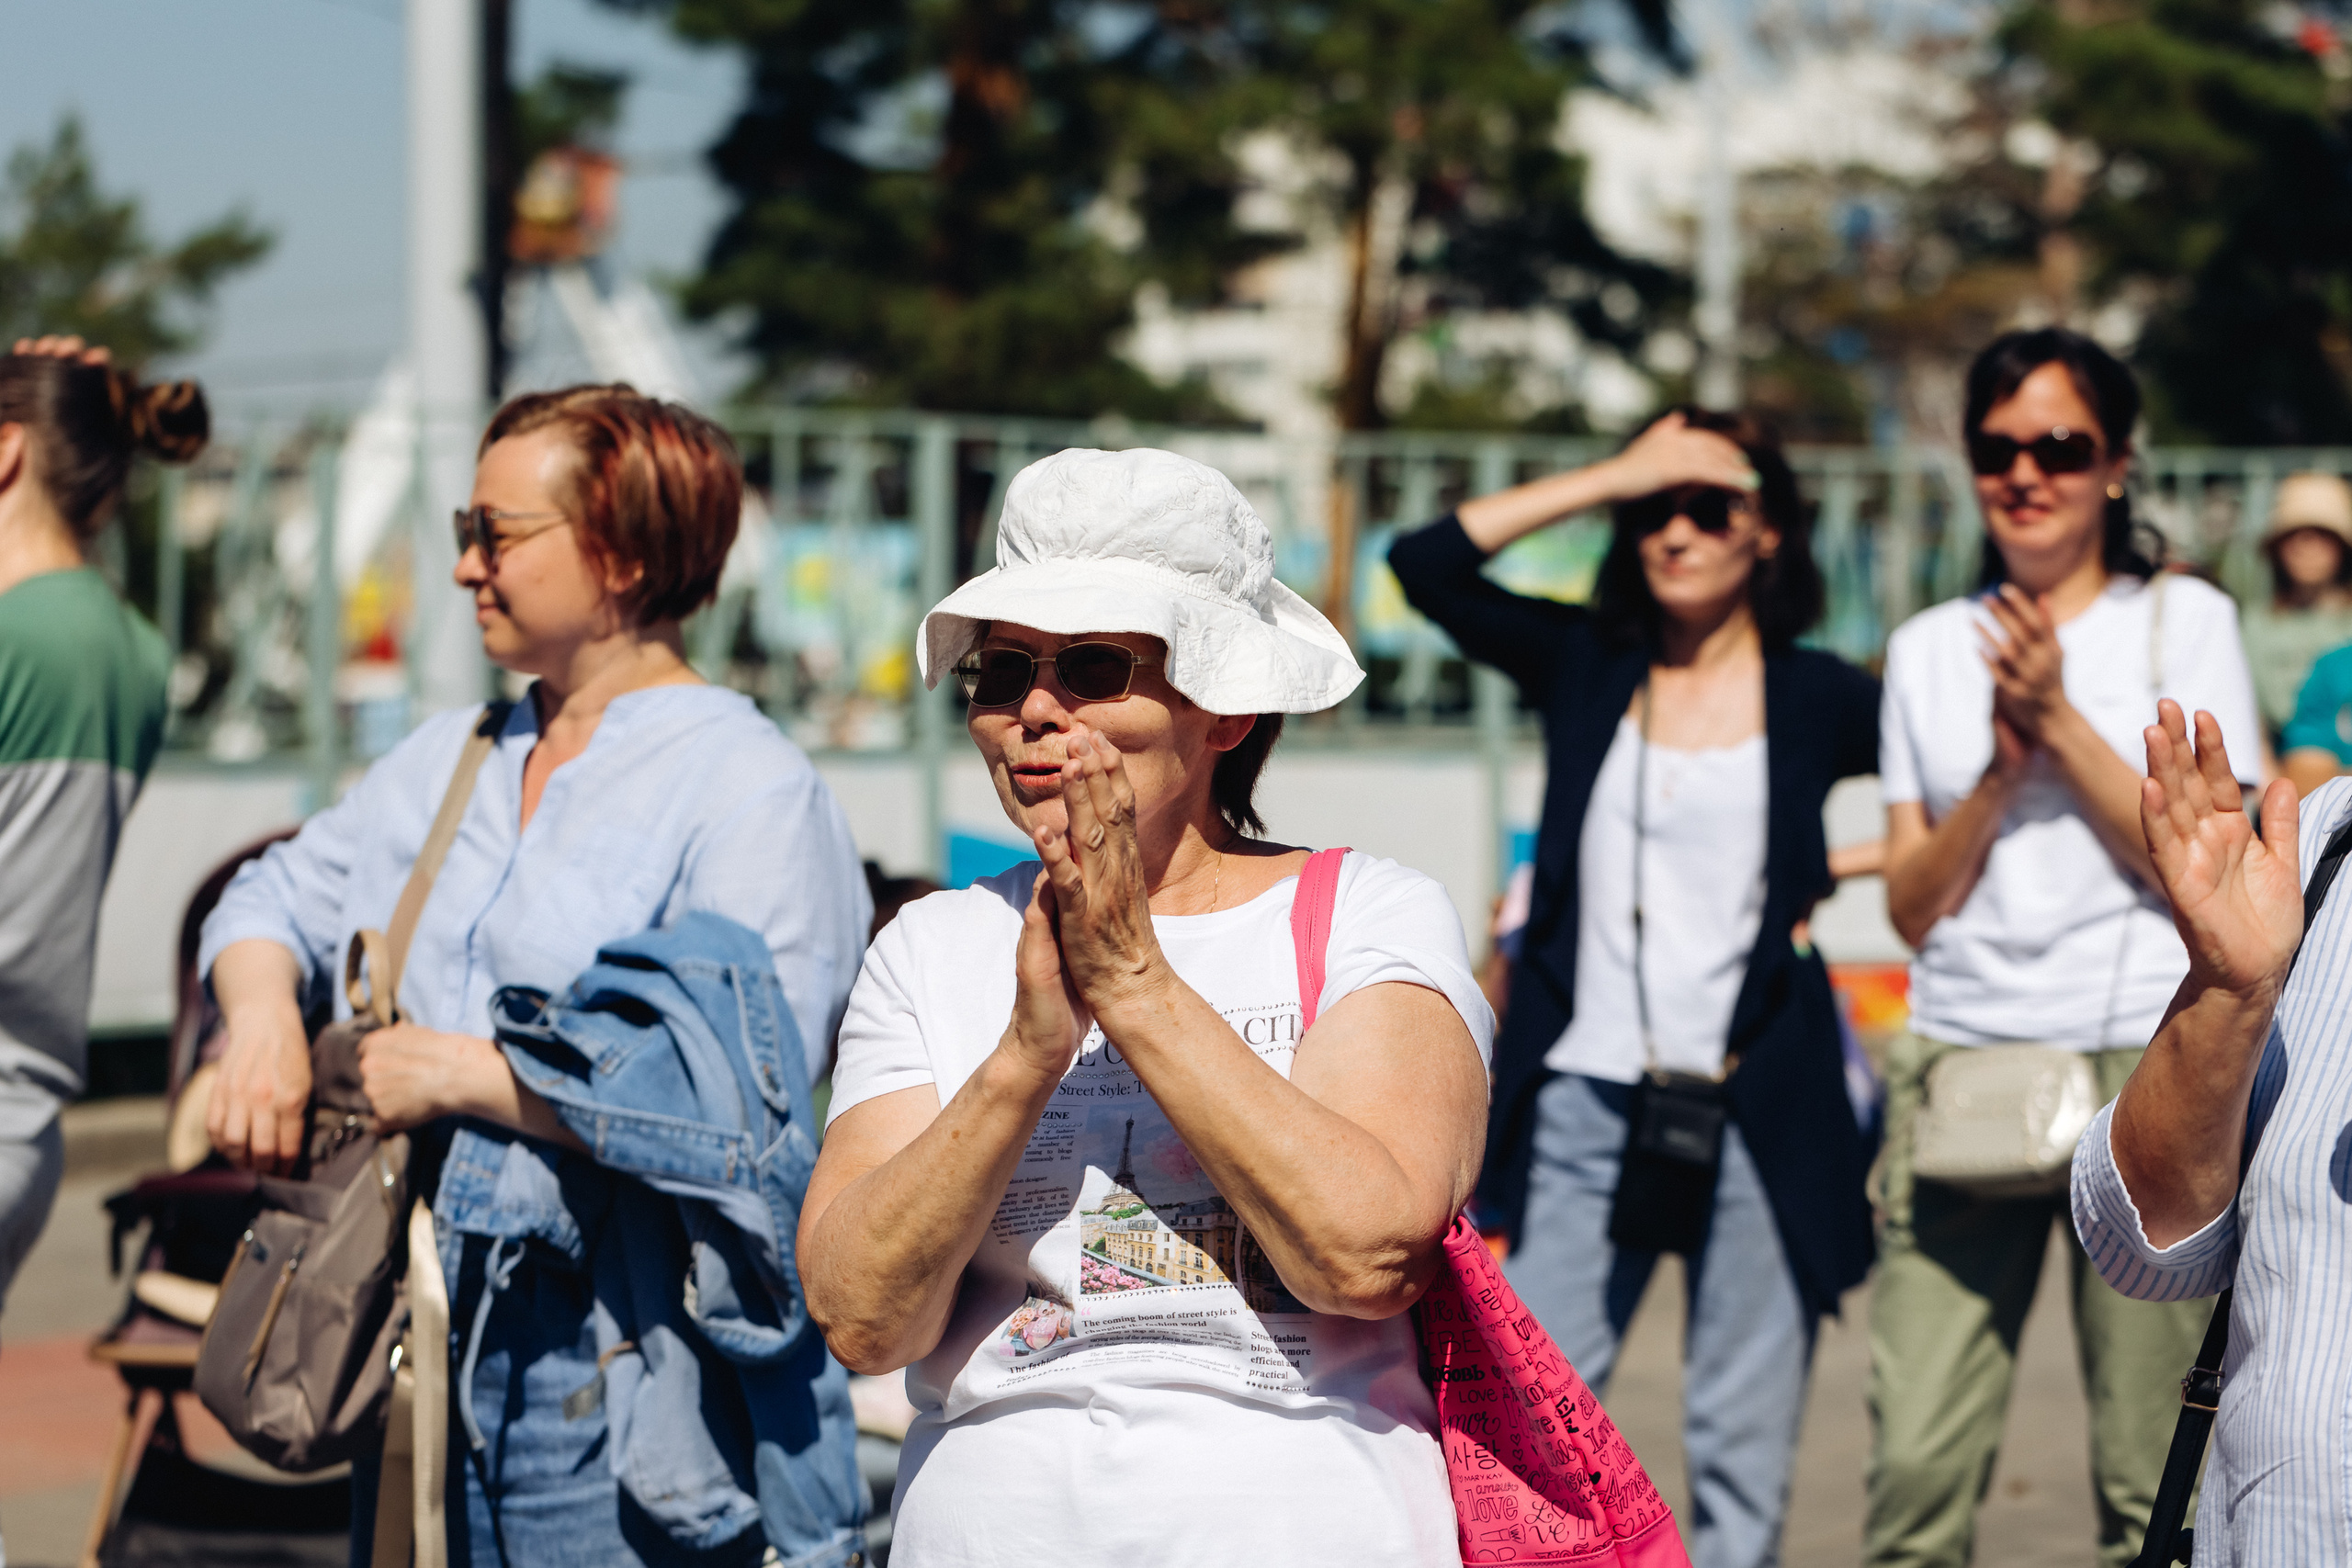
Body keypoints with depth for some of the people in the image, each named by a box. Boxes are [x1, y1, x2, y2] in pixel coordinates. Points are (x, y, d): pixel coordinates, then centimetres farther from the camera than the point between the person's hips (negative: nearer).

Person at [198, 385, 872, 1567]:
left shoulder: (753, 794, -9)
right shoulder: (450, 758, 17)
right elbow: (281, 900, 24)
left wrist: (465, 1073, -15)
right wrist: (263, 1014, 1)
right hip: (420, 1350, 7)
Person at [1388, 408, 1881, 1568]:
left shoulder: (1821, 700, 4)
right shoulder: (1584, 667, 8)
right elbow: (1427, 565, -4)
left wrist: (1838, 874, 2)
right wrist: (1613, 477, -5)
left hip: (1755, 1110, -1)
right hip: (1583, 1102, 1)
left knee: (1742, 1443, 3)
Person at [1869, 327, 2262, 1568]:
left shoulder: (2184, 620, 6)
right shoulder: (1930, 648, 15)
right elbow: (1912, 905, 10)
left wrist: (2060, 721, -9)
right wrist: (2000, 771, -5)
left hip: (2144, 1060, -2)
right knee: (1916, 1459, -7)